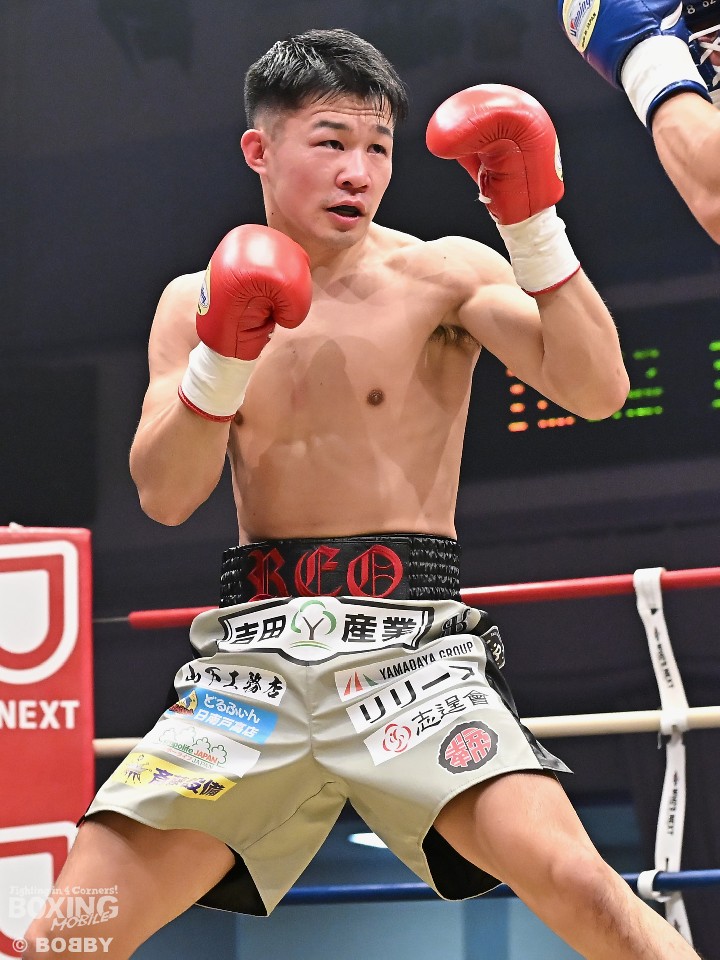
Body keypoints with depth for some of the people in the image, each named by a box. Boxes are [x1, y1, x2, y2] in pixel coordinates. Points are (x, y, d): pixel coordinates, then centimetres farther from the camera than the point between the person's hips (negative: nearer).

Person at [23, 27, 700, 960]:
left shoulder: (443, 274, 2)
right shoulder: (196, 300, 11)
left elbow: (596, 390, -10)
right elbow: (165, 497, 3)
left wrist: (535, 224, -18)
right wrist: (222, 358, -12)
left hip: (410, 641, -3)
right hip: (254, 651, 3)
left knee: (576, 885, -27)